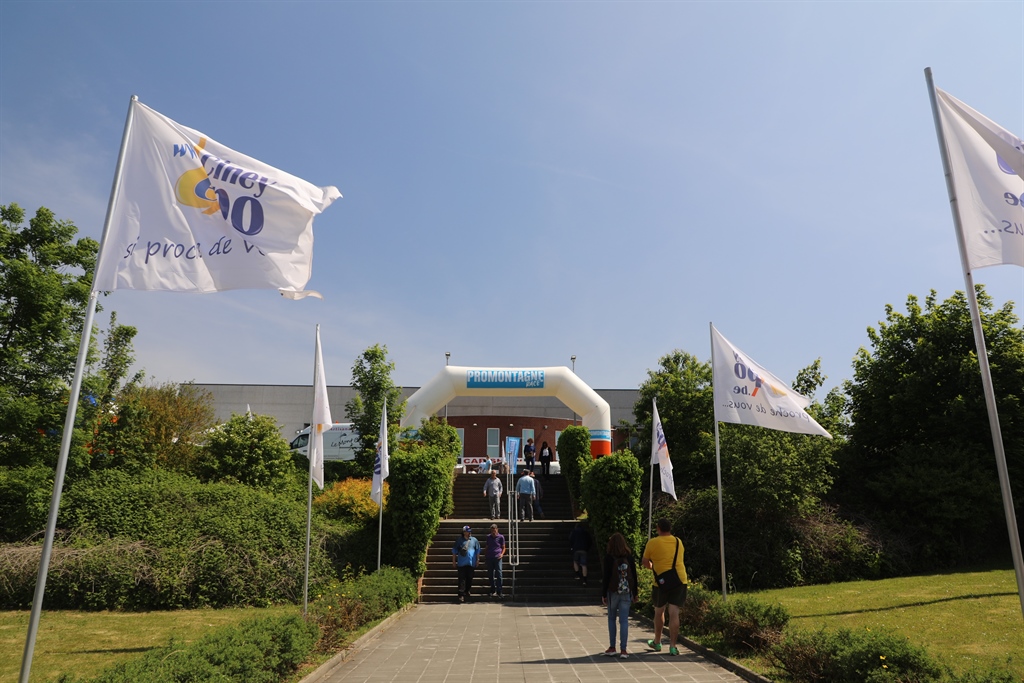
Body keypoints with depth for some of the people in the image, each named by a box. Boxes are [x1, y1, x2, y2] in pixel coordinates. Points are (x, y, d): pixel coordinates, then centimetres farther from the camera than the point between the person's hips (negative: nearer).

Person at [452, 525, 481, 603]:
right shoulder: (459, 540, 2)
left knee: (469, 579, 8)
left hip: (471, 563, 2)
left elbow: (478, 551, 13)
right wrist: (454, 561, 4)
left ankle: (467, 592, 24)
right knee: (462, 579, -5)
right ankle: (461, 595, -5)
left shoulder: (474, 540, 7)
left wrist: (478, 560, 8)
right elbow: (454, 551, 7)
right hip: (461, 564, -2)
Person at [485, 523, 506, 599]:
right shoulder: (488, 537, 12)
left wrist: (502, 554, -9)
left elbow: (503, 547, 8)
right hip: (489, 558, 3)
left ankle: (499, 592, -11)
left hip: (497, 558, -3)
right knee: (490, 575, 7)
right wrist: (485, 555, 6)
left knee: (499, 574, -11)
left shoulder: (501, 537, 4)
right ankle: (493, 591, 19)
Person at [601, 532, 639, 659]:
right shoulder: (629, 557, 0)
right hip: (626, 592, 2)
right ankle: (623, 650, 0)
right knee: (624, 620, 3)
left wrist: (603, 594, -1)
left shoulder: (609, 558, -8)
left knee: (611, 619, 13)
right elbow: (634, 576, 5)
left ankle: (612, 647, 14)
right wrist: (635, 593, 14)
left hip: (613, 592, -2)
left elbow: (606, 577, -8)